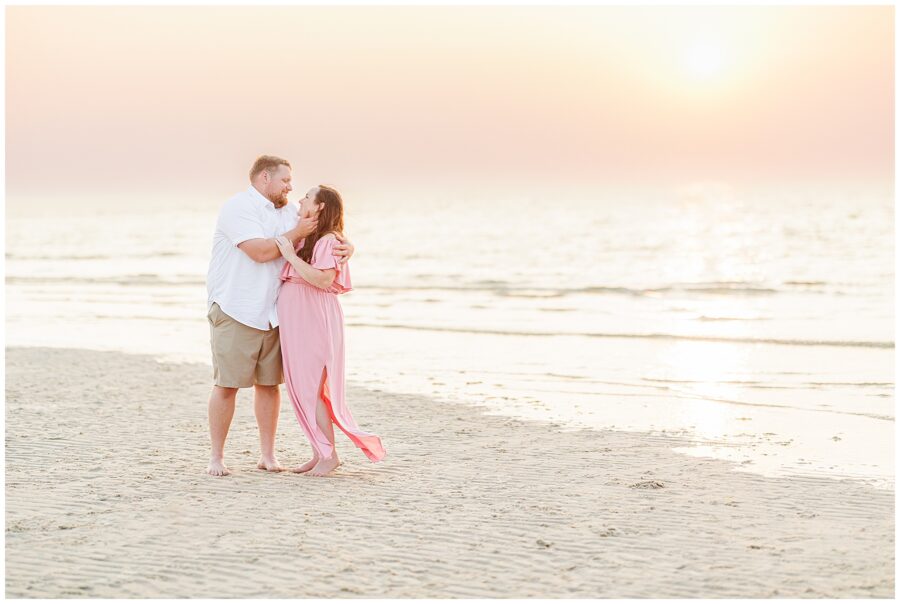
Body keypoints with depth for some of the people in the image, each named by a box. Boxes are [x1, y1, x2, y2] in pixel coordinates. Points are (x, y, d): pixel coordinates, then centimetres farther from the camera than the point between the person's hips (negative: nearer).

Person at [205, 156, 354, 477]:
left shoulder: (290, 211, 14)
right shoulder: (238, 207, -10)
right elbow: (260, 251, -21)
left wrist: (347, 246, -5)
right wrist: (295, 234, -13)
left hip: (272, 314, 7)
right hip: (235, 314, -7)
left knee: (269, 383, 8)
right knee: (226, 385, -4)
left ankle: (268, 455, 15)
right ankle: (216, 456, 4)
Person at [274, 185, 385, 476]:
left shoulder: (328, 241, -11)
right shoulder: (303, 239, 15)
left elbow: (324, 280, -24)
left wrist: (290, 255, -20)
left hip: (315, 322, -9)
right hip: (296, 322, 9)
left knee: (311, 389, -6)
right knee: (302, 389, 9)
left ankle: (329, 454, 2)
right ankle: (319, 453, 15)